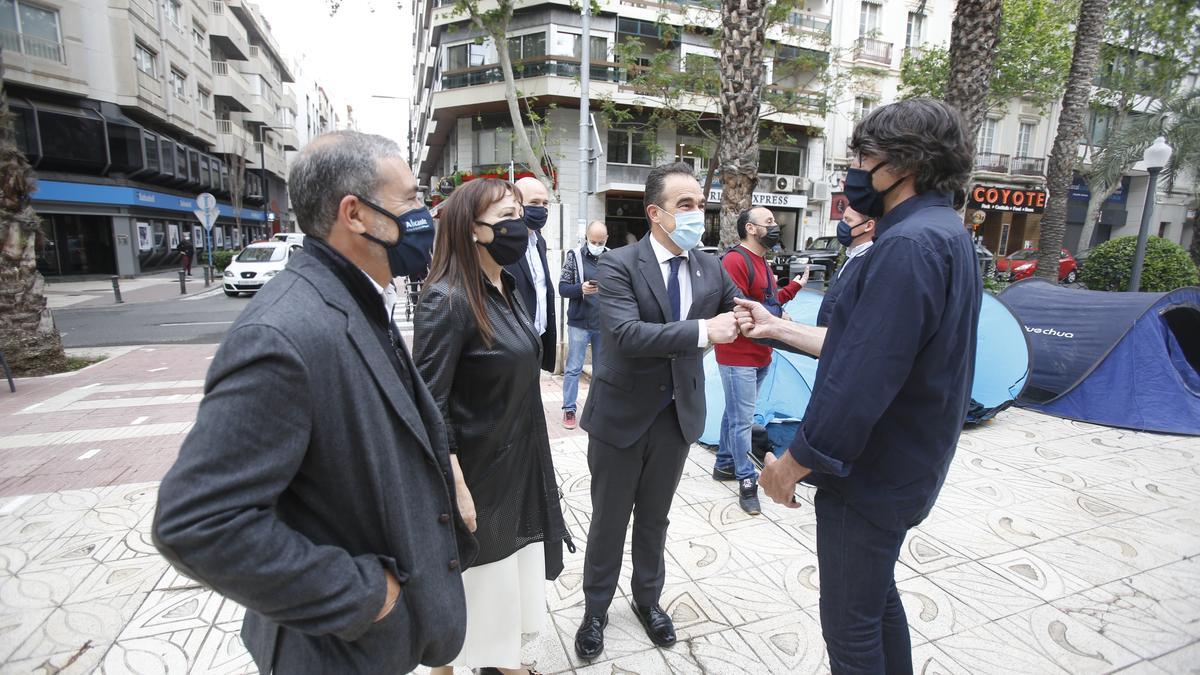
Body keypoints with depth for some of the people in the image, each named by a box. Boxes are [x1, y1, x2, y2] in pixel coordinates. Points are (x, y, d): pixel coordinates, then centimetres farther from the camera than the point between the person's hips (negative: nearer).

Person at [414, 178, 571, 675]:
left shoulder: (507, 290, 4)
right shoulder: (447, 300, -22)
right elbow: (429, 405, -23)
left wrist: (529, 460, 16)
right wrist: (456, 489, -22)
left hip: (521, 464, 8)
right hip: (477, 471, -8)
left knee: (512, 569, 23)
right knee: (471, 580, 14)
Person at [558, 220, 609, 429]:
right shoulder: (574, 256, -2)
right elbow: (562, 288, -5)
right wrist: (581, 288, -23)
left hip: (604, 323, 2)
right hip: (579, 323, -2)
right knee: (573, 368, 3)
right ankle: (569, 409, 14)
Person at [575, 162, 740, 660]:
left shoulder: (711, 269, 0)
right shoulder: (618, 264, -15)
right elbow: (626, 334, -28)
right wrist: (702, 331, -35)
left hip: (677, 416, 4)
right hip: (621, 415, -3)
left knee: (655, 518, 22)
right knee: (609, 521, 15)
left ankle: (648, 600, 45)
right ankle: (596, 609, 38)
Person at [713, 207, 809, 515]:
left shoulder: (762, 263, 17)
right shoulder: (735, 260, -16)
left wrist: (794, 286, 16)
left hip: (760, 356, 10)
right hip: (738, 357, -10)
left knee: (736, 415, 18)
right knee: (742, 421, -2)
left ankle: (724, 465, 31)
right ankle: (747, 482, 8)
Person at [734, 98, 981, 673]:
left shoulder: (908, 244, -24)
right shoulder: (944, 233, 10)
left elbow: (861, 380, -28)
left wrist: (792, 463, -17)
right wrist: (778, 329, 13)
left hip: (870, 474, -10)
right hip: (902, 467, 10)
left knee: (850, 625, 9)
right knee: (875, 595, 26)